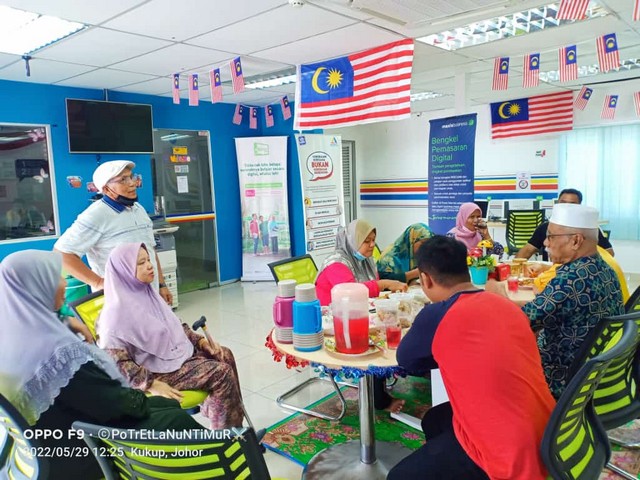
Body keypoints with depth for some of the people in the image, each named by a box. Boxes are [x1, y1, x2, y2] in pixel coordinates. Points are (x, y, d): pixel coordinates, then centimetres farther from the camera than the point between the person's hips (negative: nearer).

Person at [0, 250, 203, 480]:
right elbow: (113, 403, -21)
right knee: (176, 419, 2)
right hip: (74, 453, -8)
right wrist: (141, 400, -3)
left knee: (168, 404, 13)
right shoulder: (56, 349, -31)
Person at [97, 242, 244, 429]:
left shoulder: (147, 293, 5)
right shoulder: (117, 312, -21)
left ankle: (215, 408, 17)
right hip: (157, 369, -9)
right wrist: (152, 384, -28)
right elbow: (116, 362, -24)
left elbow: (173, 324, 15)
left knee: (225, 355, 3)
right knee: (222, 373, -17)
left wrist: (200, 341, 3)